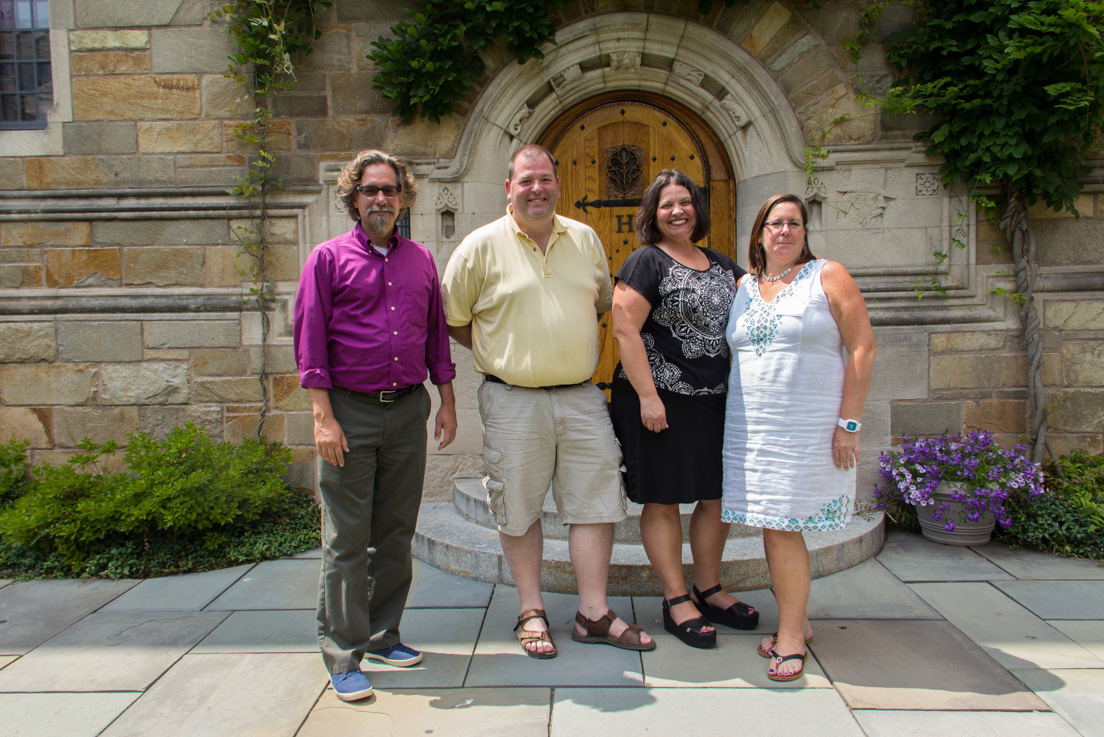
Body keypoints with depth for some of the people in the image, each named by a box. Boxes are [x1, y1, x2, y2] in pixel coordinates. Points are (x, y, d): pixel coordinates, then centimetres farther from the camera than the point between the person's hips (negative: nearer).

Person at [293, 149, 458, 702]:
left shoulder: (421, 259, 12)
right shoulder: (328, 258, 1)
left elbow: (437, 333, 16)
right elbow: (310, 341, -4)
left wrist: (446, 402, 12)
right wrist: (323, 417, -12)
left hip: (408, 409, 4)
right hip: (350, 412, -4)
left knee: (396, 532, 12)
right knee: (347, 540, 1)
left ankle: (382, 635, 27)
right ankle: (343, 655, 13)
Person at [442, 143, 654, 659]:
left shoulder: (585, 239, 10)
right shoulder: (482, 245, -2)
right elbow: (452, 320, 3)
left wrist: (570, 345, 12)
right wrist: (502, 354, 1)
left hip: (581, 396, 4)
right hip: (513, 401, -3)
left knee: (596, 502, 5)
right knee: (519, 508, 6)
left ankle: (594, 614, 19)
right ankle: (531, 613, 23)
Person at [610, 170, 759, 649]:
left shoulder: (721, 264, 14)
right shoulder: (647, 261, -6)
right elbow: (624, 329, -14)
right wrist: (648, 396, -18)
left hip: (714, 399, 7)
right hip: (659, 400, -7)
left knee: (717, 497, 12)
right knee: (663, 501, 3)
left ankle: (709, 592, 29)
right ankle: (676, 601, 16)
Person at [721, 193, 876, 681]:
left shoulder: (828, 277, 0)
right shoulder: (743, 287, 13)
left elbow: (863, 348, -5)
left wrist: (848, 422, -10)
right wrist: (736, 419, 10)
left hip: (809, 427, -4)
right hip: (751, 428, 4)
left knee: (782, 527, -6)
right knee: (772, 527, 7)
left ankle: (791, 636, 8)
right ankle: (795, 623, 23)